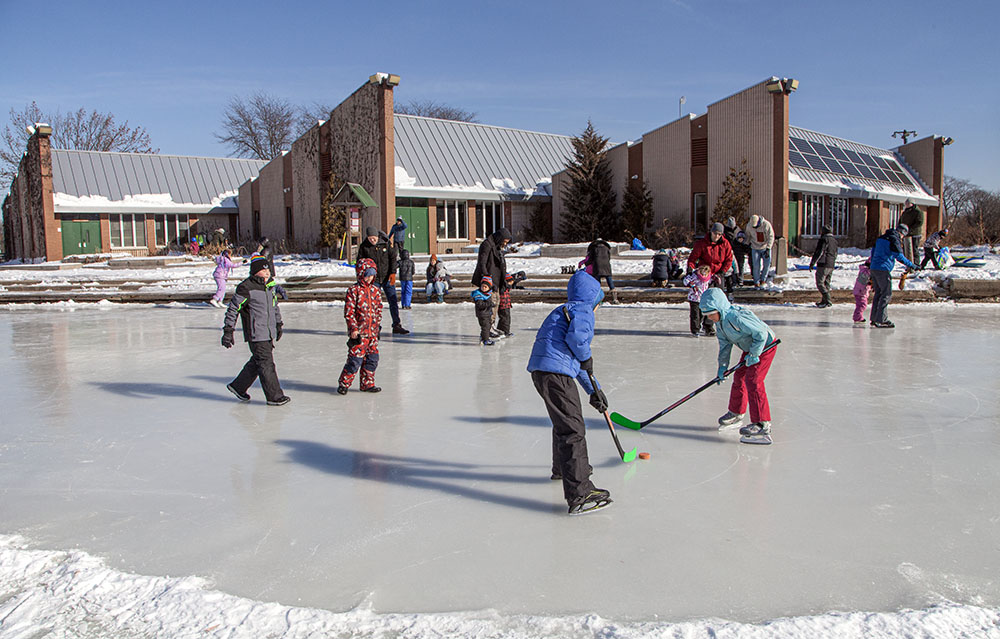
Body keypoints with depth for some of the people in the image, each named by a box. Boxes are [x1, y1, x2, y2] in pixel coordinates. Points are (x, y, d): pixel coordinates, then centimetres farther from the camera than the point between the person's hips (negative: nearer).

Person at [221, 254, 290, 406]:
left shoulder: (270, 285, 9)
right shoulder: (246, 288, -14)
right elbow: (233, 308, -10)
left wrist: (278, 324, 27)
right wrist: (228, 331, -11)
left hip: (269, 333, 8)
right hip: (256, 335, -8)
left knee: (257, 362, 16)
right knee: (266, 364, -5)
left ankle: (238, 387, 32)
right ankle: (274, 396, 2)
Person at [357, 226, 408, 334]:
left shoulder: (386, 243, -3)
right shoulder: (363, 247, -3)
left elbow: (393, 258, 1)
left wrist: (393, 273, -8)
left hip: (387, 278, 1)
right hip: (373, 280, -1)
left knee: (393, 301, -1)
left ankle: (396, 325, 6)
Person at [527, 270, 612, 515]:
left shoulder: (566, 310, 31)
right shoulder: (582, 310, 1)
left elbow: (577, 361, 35)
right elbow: (576, 337, -22)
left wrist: (594, 390, 37)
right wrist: (587, 358, -1)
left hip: (541, 370, 10)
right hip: (555, 373, -10)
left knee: (564, 421, 30)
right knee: (572, 429, -13)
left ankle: (563, 468, 49)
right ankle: (579, 494, -17)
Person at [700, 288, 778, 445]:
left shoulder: (736, 317, -34)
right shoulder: (720, 322, -3)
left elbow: (761, 333, -31)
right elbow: (725, 345, 3)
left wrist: (753, 354, -23)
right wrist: (722, 368, -3)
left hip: (764, 345, -10)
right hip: (749, 347, 10)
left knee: (752, 380, -17)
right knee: (739, 376, 15)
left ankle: (762, 424, -17)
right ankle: (736, 413, 35)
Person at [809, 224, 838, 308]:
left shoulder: (824, 239, -12)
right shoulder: (834, 240, 15)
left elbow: (818, 252, -16)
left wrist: (812, 263, -13)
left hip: (823, 264, -9)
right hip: (831, 265, 9)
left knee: (820, 283, -7)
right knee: (826, 283, 13)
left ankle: (827, 300, -16)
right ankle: (823, 301, 16)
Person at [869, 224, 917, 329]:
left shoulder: (881, 237, 17)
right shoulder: (895, 239, -8)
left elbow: (873, 250, 26)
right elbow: (899, 256, -14)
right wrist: (911, 265, -9)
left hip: (874, 268, 9)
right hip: (883, 270, -9)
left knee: (878, 293, 15)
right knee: (887, 294, -5)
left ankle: (874, 318, 16)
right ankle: (881, 320, -9)